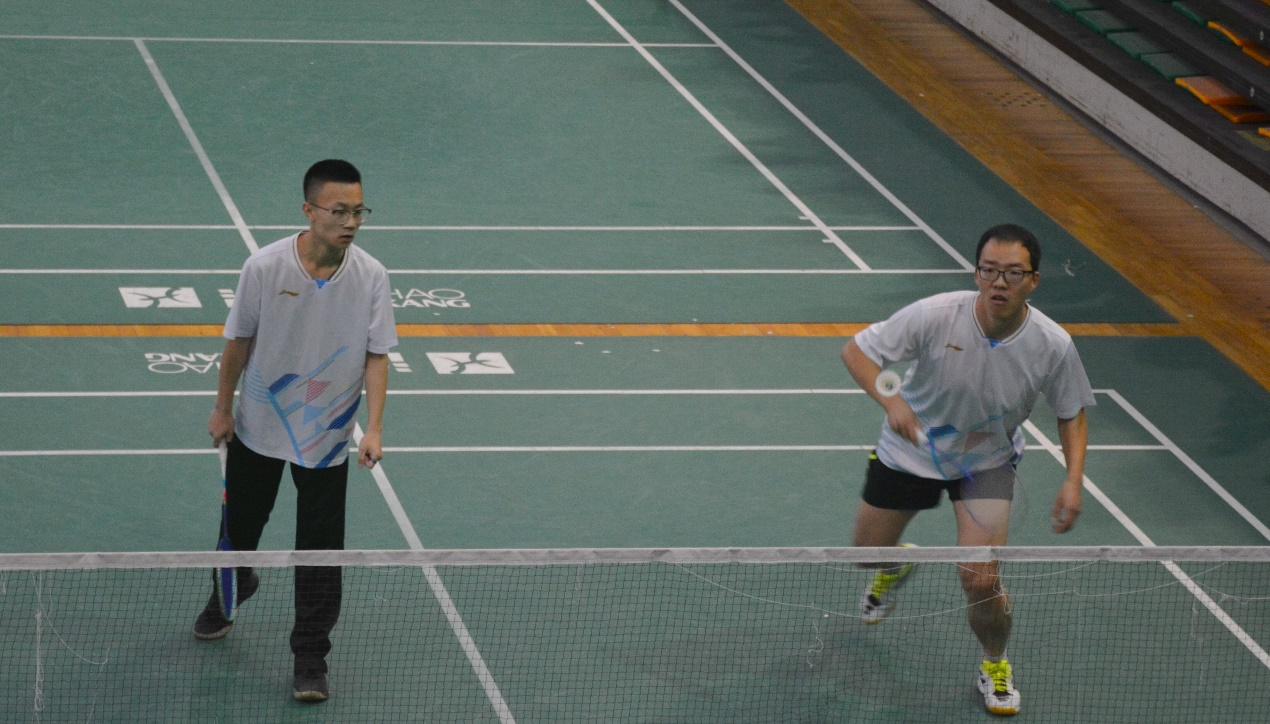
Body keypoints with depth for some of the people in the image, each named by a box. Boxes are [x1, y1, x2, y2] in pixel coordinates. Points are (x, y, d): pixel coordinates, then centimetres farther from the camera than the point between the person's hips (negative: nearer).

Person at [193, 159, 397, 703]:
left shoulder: (371, 277, -16)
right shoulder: (265, 267, -19)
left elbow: (376, 356, -11)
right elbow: (239, 341, -5)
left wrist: (374, 429, -21)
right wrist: (222, 408, 3)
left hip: (327, 436, -1)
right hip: (259, 427, 1)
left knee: (320, 551, -1)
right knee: (240, 522, 22)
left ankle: (311, 659, 12)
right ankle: (230, 591, 53)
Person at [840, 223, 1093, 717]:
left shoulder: (1053, 346, -24)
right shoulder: (934, 316, -31)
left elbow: (1071, 413, -7)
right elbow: (856, 351, -23)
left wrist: (1074, 480, -22)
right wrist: (890, 400, -41)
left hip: (986, 461, -1)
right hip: (910, 450, 1)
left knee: (981, 582, -15)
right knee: (867, 550, 17)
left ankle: (995, 666, 19)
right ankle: (895, 566, 59)